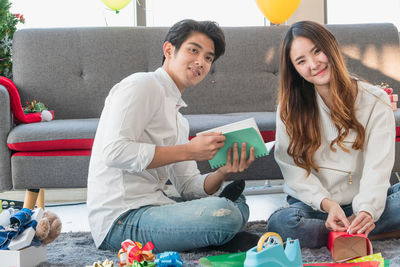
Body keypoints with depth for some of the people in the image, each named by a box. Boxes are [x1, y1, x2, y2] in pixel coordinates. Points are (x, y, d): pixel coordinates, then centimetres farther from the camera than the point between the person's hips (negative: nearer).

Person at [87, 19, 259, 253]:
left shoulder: (179, 119, 22)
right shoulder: (143, 85, -6)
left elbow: (188, 185, 18)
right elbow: (114, 152, -20)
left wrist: (223, 173, -3)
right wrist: (189, 151, -17)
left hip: (152, 207, 10)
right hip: (121, 219, -10)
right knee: (223, 213, -28)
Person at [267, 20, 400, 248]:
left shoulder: (375, 100, -2)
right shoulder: (290, 108, 1)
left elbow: (378, 166, -11)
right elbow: (294, 169, -6)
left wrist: (367, 210, -30)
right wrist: (327, 203, -23)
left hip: (364, 203, 0)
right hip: (313, 202, 1)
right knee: (281, 222, -34)